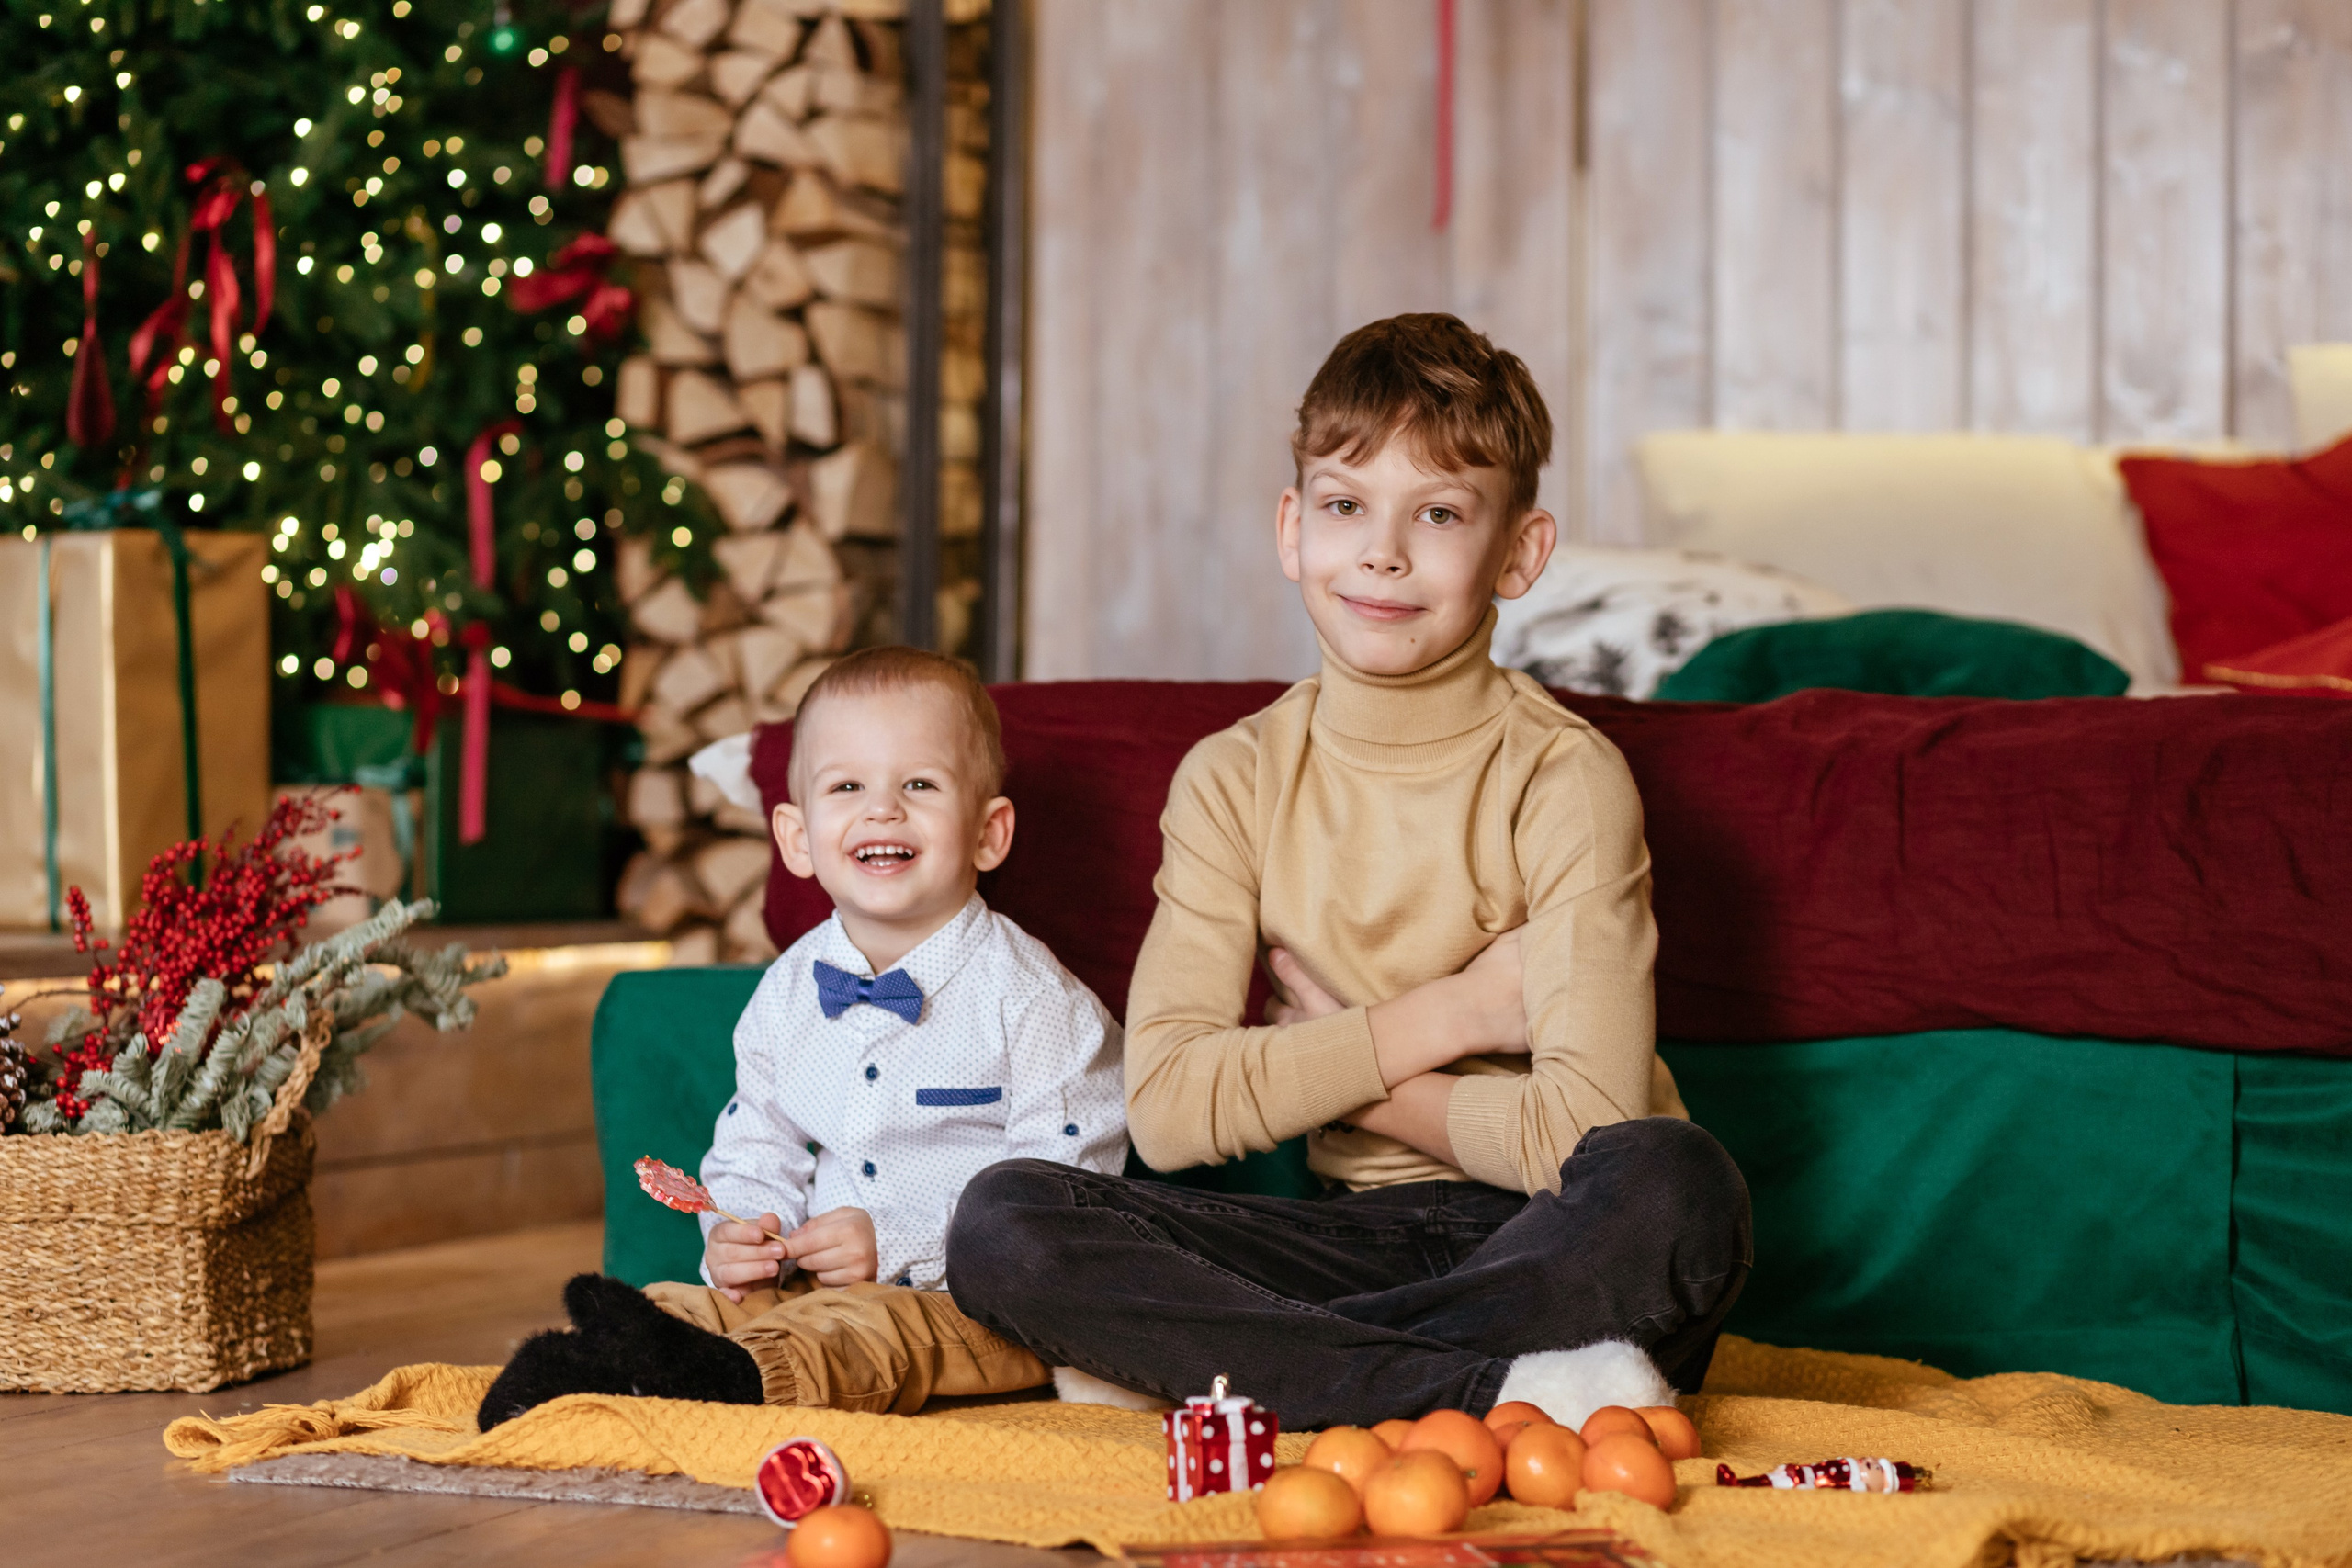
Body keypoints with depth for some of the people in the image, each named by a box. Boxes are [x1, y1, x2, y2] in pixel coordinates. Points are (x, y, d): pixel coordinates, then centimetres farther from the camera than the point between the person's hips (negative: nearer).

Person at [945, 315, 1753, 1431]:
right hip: (1363, 1240, 3)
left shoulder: (1563, 777, -8)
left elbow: (1582, 1131, -21)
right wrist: (1444, 1017, -10)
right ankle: (1493, 1392, -28)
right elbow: (1166, 1109, -7)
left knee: (1677, 1184, -38)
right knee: (1002, 1221, -18)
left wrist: (1338, 1066, -9)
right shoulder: (1233, 782, 4)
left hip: (1555, 1253, -3)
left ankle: (1191, 1360, -27)